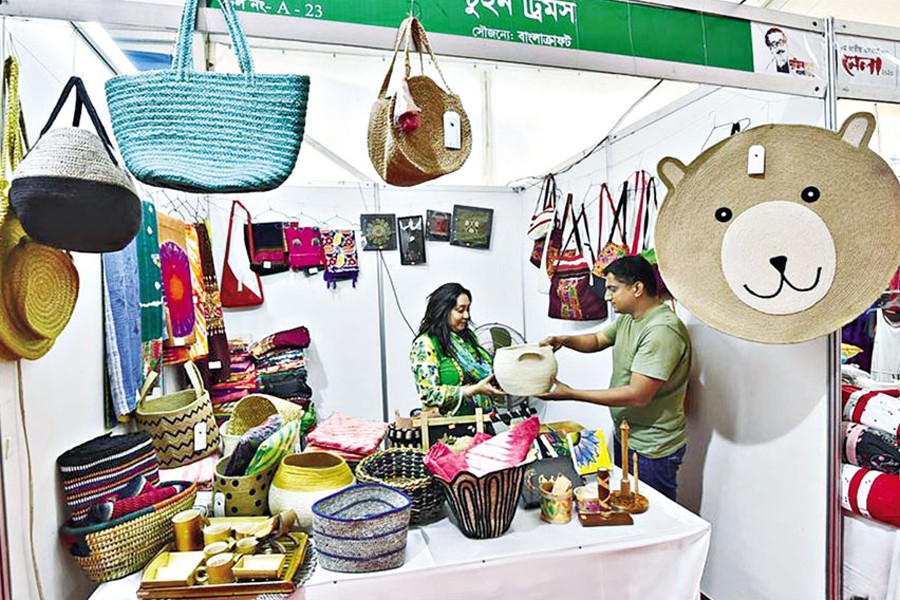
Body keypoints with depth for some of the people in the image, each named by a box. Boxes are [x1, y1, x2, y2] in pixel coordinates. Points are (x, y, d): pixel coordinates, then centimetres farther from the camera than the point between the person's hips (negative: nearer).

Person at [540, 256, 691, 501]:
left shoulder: (662, 331, -28)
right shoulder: (628, 317, 3)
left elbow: (637, 396, -31)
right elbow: (598, 340, 15)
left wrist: (571, 394, -28)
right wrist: (562, 340, -6)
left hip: (652, 449, -9)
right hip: (626, 435, 9)